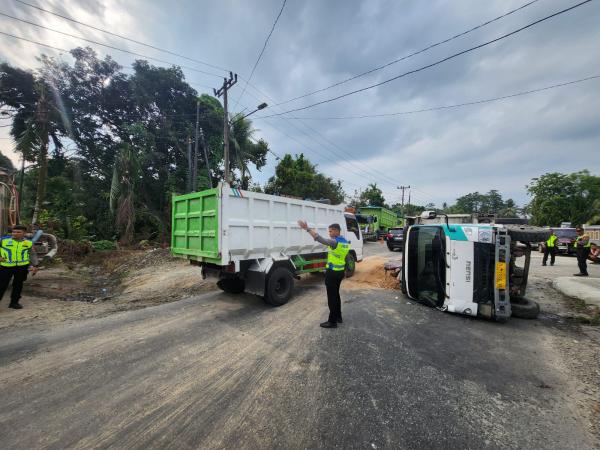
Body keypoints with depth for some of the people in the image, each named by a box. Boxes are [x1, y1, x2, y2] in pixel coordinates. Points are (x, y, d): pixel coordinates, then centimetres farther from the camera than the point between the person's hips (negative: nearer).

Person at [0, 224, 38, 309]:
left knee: (18, 285, 11)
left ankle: (14, 302, 24)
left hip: (22, 267, 1)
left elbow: (33, 255, 8)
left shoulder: (28, 243, 2)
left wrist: (34, 265, 2)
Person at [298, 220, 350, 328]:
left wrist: (307, 228, -33)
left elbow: (319, 238, -33)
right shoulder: (345, 242, 9)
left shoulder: (334, 242, -21)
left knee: (331, 297, 1)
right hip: (340, 271, 9)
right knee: (336, 295, 21)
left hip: (332, 273, -9)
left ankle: (332, 322, 12)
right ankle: (338, 317, 33)